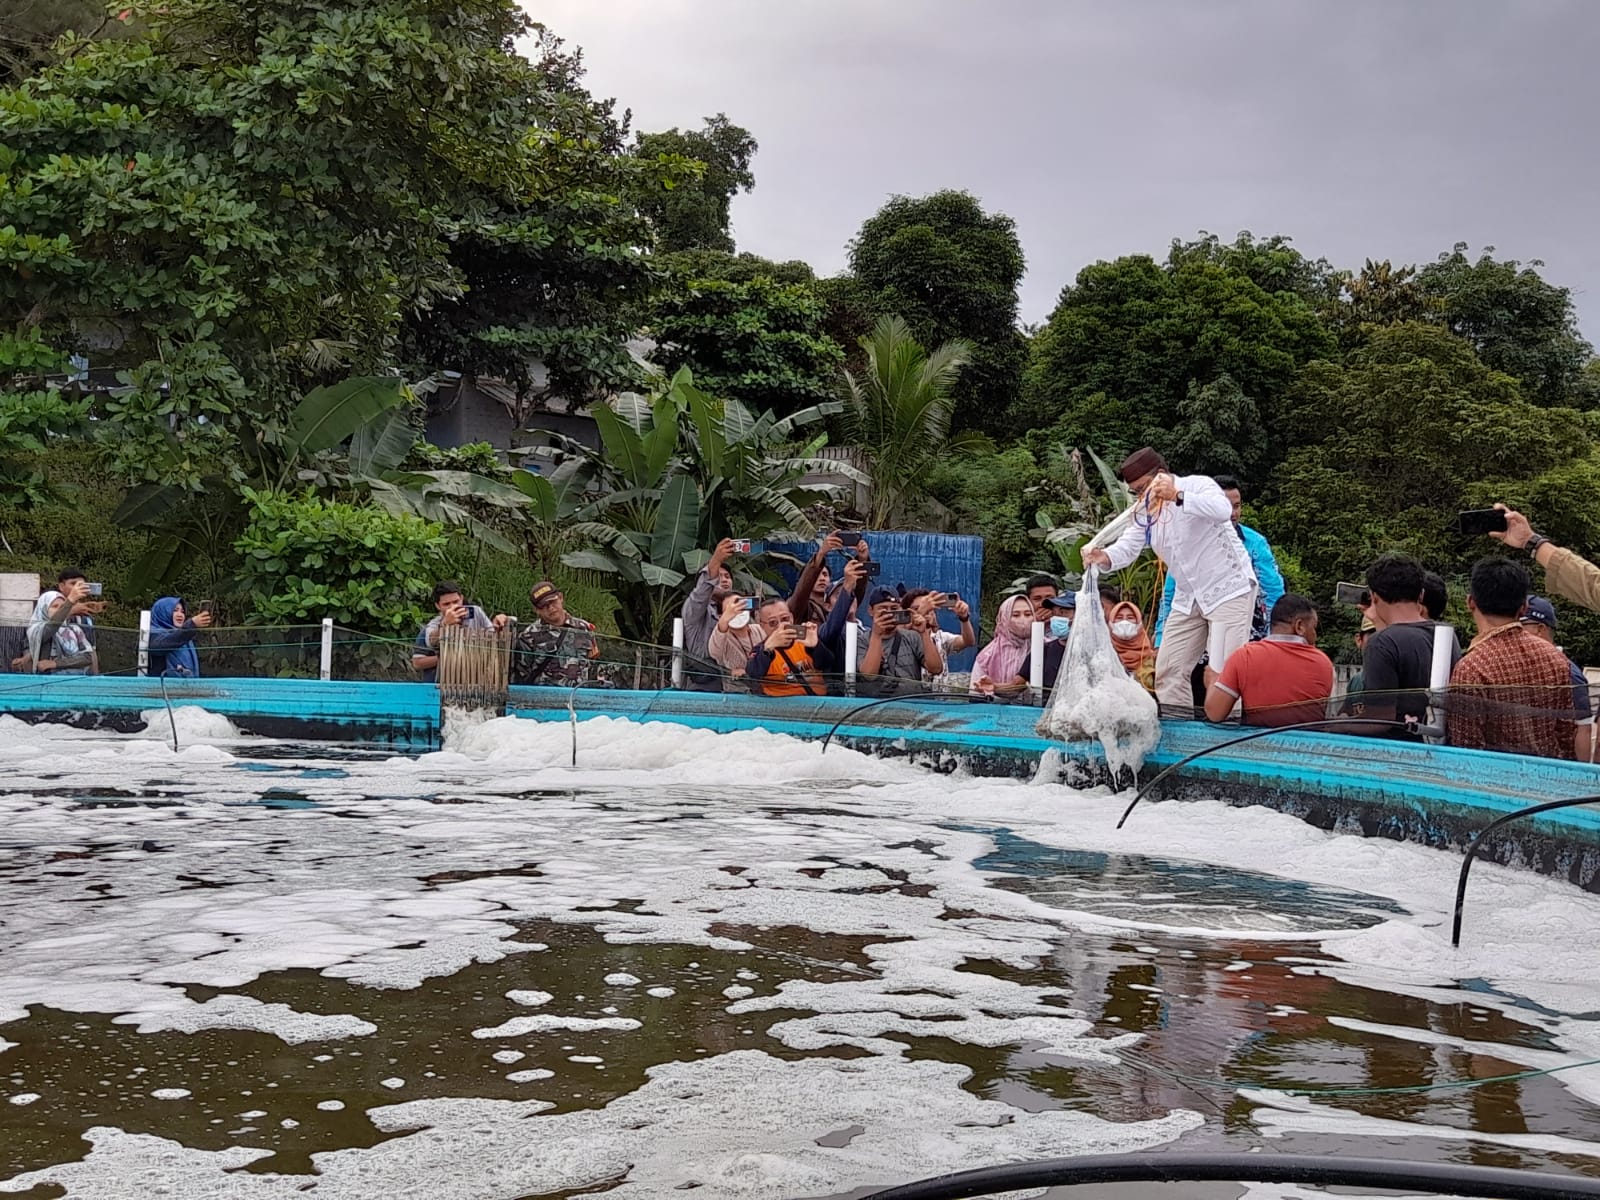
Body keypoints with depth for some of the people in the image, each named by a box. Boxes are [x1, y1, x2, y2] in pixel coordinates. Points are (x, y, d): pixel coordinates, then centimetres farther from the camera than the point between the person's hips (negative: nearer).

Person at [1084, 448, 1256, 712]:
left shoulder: (1198, 485, -12)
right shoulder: (1146, 510, 8)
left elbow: (1223, 510, -33)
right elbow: (1128, 546, -4)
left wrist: (1177, 497, -45)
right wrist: (1105, 558, -27)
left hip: (1228, 590, -7)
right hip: (1188, 598, 8)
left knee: (1221, 674, -14)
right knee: (1168, 670, 5)